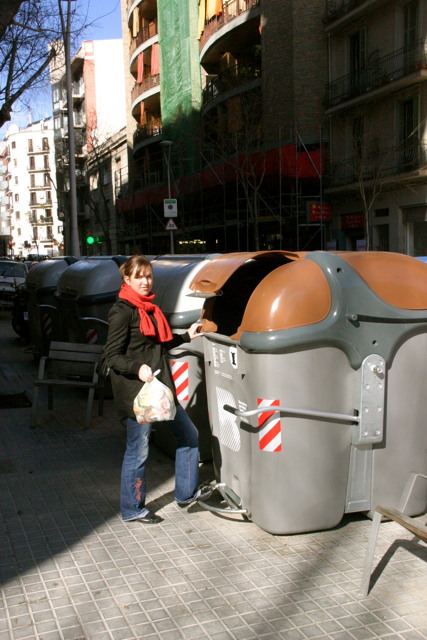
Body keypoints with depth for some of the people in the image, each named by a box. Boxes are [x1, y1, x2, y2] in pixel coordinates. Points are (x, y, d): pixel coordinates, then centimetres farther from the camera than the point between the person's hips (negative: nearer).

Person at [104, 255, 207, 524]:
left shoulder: (150, 308, 13)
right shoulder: (123, 311, -13)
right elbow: (112, 355, -16)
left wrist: (187, 336, 20)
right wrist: (138, 368, -30)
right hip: (136, 391, -9)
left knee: (189, 434, 14)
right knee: (138, 451, 3)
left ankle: (187, 493, 30)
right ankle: (133, 509, 21)